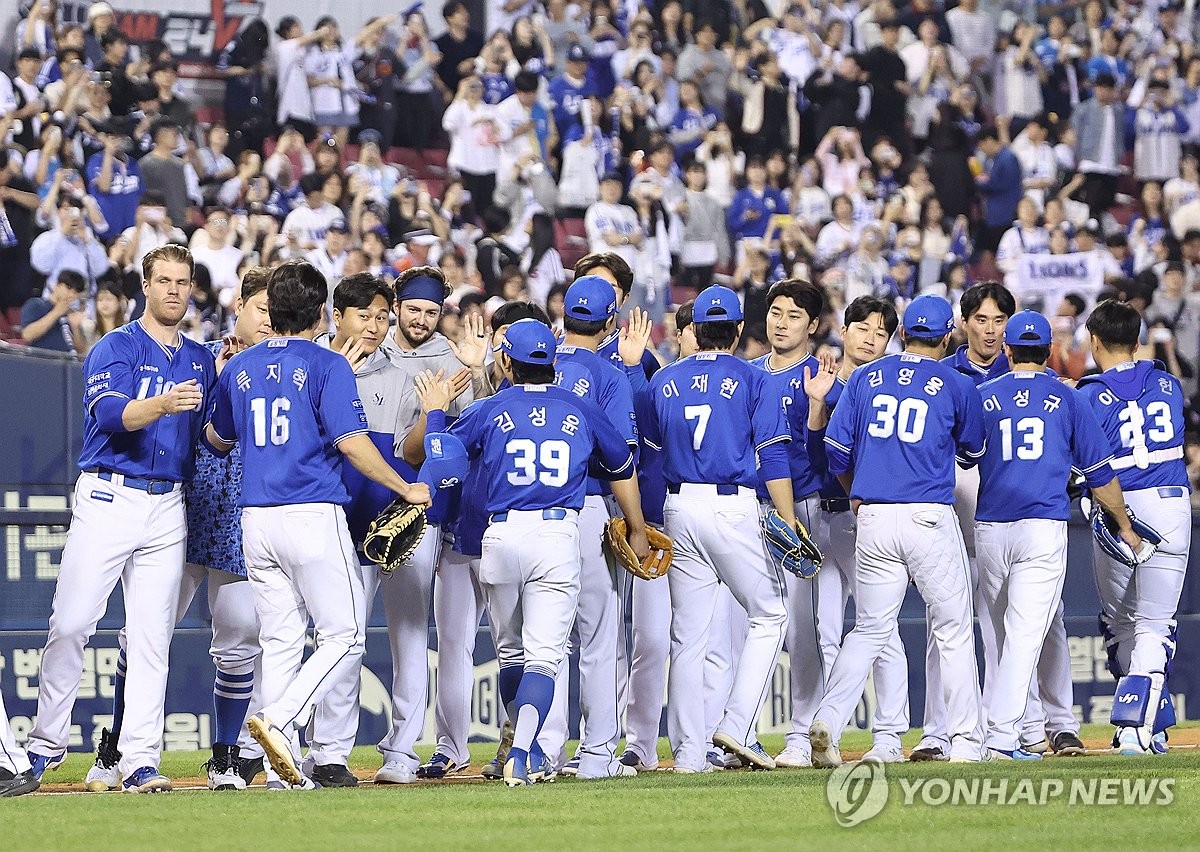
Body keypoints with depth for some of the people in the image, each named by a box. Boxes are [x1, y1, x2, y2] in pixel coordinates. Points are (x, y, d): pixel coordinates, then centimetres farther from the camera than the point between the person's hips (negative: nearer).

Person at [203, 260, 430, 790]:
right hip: (314, 517, -6)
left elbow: (216, 440, 24)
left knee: (280, 643, 9)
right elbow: (351, 442, -14)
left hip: (256, 521, 6)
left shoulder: (241, 368, 11)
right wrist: (405, 488, -4)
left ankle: (283, 768, 3)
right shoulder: (327, 366, -6)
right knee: (343, 638, -1)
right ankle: (279, 721, -20)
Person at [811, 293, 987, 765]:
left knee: (869, 630, 10)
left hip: (873, 519, 3)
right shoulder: (955, 385, 1)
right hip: (930, 518, -3)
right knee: (954, 632, 6)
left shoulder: (866, 378, 8)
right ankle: (965, 742, 3)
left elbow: (835, 448, 6)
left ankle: (826, 722, -8)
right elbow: (974, 450, 15)